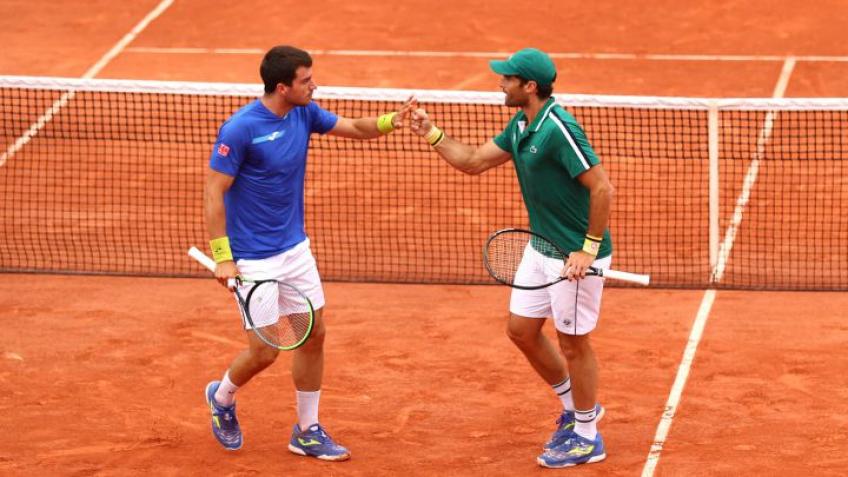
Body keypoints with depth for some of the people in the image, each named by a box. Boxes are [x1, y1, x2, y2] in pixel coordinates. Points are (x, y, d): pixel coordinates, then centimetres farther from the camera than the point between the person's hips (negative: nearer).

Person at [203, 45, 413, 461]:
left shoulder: (304, 113, -1)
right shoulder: (240, 129, -22)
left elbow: (354, 128, 13)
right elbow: (213, 192, -18)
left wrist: (388, 121, -9)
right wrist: (222, 257, -20)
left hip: (295, 249, 7)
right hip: (254, 260, -7)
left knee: (313, 335, 8)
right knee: (264, 352, -2)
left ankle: (307, 432, 21)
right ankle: (222, 397, 30)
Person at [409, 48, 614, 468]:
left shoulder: (559, 129, -25)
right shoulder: (520, 126, 5)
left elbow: (602, 188, -26)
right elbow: (474, 162, 16)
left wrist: (589, 249, -25)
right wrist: (432, 134, 7)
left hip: (577, 257, -9)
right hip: (541, 248, 9)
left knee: (573, 342, 3)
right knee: (521, 329, 15)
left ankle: (587, 437, 20)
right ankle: (575, 407, 33)